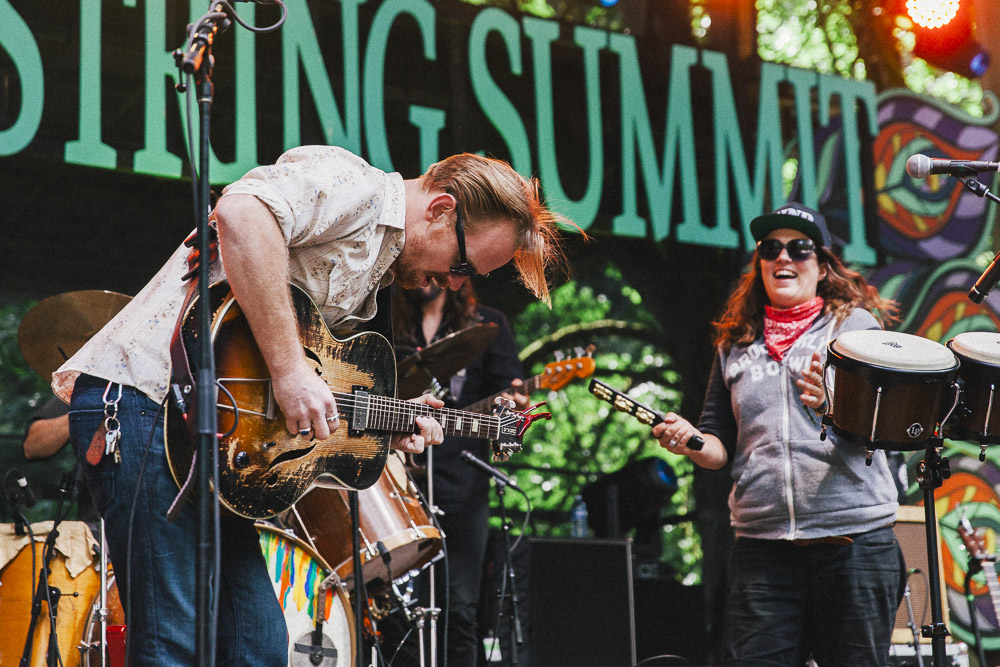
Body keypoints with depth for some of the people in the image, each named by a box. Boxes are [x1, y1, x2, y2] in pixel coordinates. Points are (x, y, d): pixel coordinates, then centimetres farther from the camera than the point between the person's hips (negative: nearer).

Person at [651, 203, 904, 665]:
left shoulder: (855, 324, 6)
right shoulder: (736, 343, 16)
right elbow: (722, 446, 19)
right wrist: (691, 441, -4)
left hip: (853, 538, -2)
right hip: (762, 544, 2)